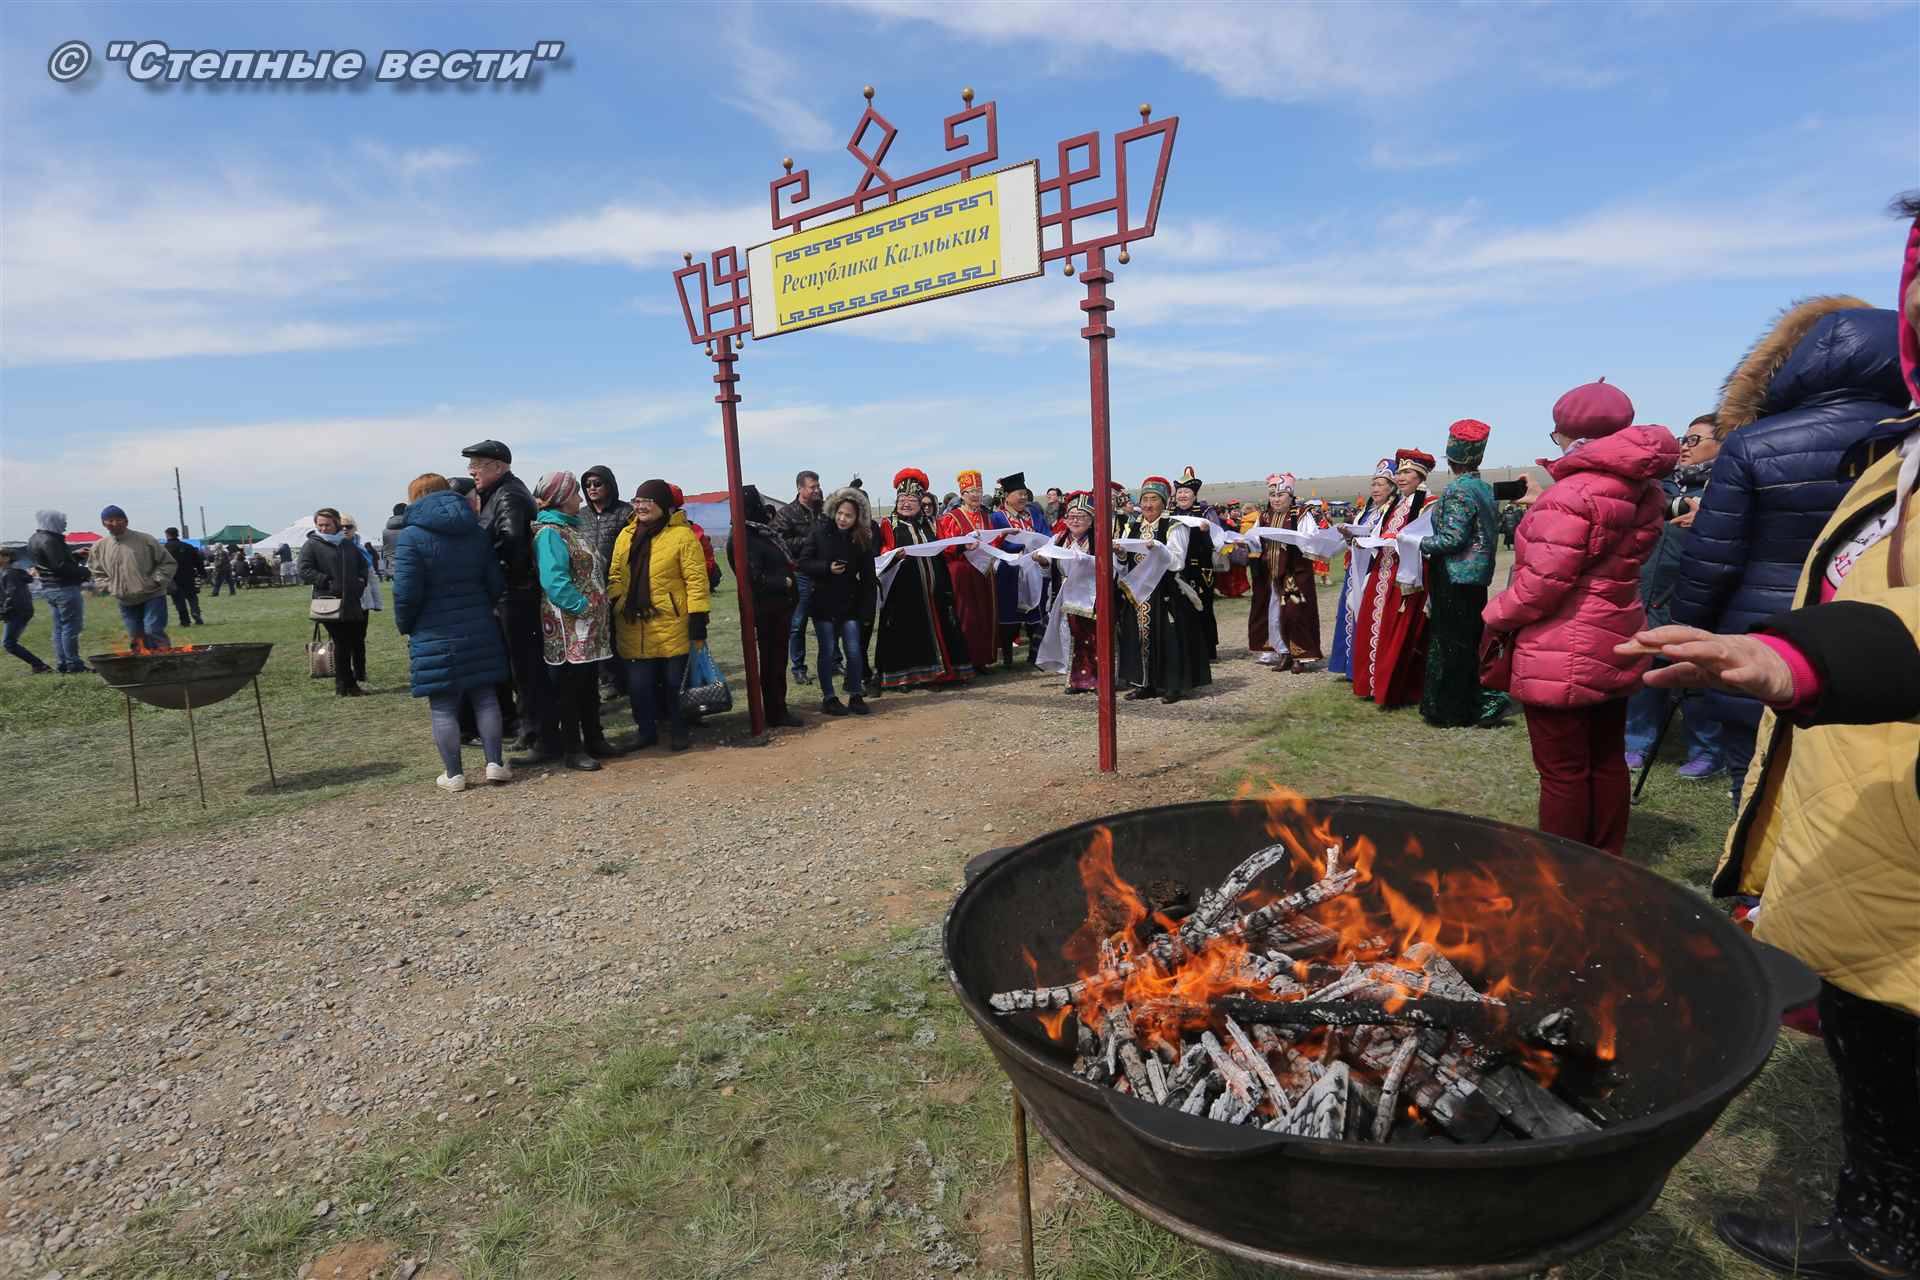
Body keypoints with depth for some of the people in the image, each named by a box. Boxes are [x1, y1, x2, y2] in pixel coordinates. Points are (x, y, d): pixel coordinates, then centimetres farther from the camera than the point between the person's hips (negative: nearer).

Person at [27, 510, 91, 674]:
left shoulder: (35, 539, 13)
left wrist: (76, 555, 12)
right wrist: (84, 572, -11)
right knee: (71, 627, -5)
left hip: (49, 588, 10)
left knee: (59, 628, 14)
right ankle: (73, 665, -2)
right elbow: (61, 567, -23)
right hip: (64, 588, -10)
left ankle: (61, 664, 17)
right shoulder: (49, 540, -18)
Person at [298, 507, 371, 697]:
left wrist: (362, 580, 10)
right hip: (330, 605, -6)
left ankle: (352, 684, 19)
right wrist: (327, 582, -16)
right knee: (342, 645, -6)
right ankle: (343, 686, 3)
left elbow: (363, 564, 29)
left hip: (353, 604, 6)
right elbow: (304, 571, -9)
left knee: (358, 644, 8)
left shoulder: (348, 545, 18)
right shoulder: (311, 545, 0)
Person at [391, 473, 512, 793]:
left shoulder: (410, 536, -8)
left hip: (435, 635, -4)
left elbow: (406, 592, -13)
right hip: (479, 631, 4)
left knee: (443, 706, 3)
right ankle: (495, 763, 10)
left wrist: (405, 626, 2)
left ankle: (454, 774, 8)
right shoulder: (476, 532, 7)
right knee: (485, 696, 11)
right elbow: (496, 583, 6)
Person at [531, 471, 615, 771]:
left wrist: (598, 606, 12)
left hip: (589, 623, 9)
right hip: (567, 626, -9)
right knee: (569, 687, 1)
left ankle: (594, 740, 27)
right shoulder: (550, 533, -13)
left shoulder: (574, 527, 15)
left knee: (589, 682, 16)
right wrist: (583, 607, -21)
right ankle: (572, 749, 10)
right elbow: (554, 580, -23)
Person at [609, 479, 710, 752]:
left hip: (671, 626, -4)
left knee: (673, 682, 7)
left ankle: (678, 732, 24)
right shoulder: (626, 536, 11)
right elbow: (615, 576, 18)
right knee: (639, 683, 9)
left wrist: (698, 621, -13)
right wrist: (612, 606, 5)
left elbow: (696, 580, -9)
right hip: (634, 627, 5)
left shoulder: (682, 535, -6)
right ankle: (647, 731, 26)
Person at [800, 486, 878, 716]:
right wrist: (827, 568, -20)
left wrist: (866, 607, -4)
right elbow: (804, 563, -4)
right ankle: (828, 698, 14)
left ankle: (856, 696, 13)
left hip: (850, 603, 1)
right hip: (823, 603, -1)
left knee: (854, 651, -1)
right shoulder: (820, 532, -5)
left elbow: (867, 576, 2)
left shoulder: (863, 539, 0)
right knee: (827, 651, 4)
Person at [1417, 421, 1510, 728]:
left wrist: (1420, 543, -6)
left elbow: (1452, 538, -20)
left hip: (1454, 579, -8)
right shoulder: (1486, 489, 10)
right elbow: (1489, 533, 16)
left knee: (1450, 644, 0)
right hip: (1477, 579, 8)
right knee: (1467, 644, 14)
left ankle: (1451, 712, 7)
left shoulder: (1457, 490, -15)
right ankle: (1476, 703, 20)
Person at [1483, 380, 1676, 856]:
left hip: (1563, 659, -9)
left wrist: (1496, 618, -6)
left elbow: (1541, 584, -22)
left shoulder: (1572, 494, -21)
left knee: (1563, 772, 2)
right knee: (1607, 761, 18)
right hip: (1615, 649, 9)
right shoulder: (1643, 490, 7)